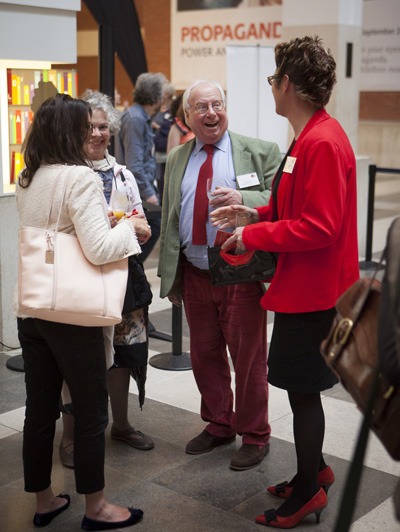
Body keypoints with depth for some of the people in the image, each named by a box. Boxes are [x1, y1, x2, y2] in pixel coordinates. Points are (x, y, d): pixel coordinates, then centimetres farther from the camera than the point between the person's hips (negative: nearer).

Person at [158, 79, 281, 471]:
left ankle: (254, 436, 24)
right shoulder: (176, 160, 11)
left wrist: (243, 199, -27)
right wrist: (169, 277, 11)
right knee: (204, 355, 16)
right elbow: (169, 221, 14)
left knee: (248, 358, 6)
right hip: (195, 276, 5)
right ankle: (218, 424, 36)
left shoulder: (259, 152, -5)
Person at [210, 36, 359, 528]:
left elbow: (318, 227, -25)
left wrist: (253, 235, -16)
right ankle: (314, 469, 37)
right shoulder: (309, 137, 10)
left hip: (313, 291, -10)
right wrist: (255, 215, 8)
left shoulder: (323, 143, -22)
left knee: (302, 389, 3)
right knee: (300, 385, 20)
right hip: (302, 287, 10)